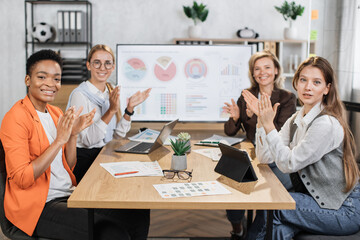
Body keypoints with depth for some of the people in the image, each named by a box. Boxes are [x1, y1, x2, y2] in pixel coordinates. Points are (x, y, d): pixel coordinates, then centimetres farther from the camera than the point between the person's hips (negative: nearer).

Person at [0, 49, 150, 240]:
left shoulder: (56, 113, 12)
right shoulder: (16, 118, -10)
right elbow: (22, 179, -18)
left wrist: (74, 134, -2)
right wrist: (60, 140, -20)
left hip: (68, 195, 7)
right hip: (37, 205, -6)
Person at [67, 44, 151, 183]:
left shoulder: (111, 93, 10)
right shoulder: (79, 95, -13)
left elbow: (119, 134, 11)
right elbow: (87, 139, -20)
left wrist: (129, 108, -2)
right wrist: (111, 111, -26)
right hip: (85, 159, -7)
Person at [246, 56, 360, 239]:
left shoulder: (327, 124, -21)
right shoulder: (295, 120, 4)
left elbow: (288, 163, -20)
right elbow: (264, 158, 1)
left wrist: (269, 125, -22)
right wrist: (262, 120, -9)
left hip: (344, 211, -6)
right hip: (317, 199, 6)